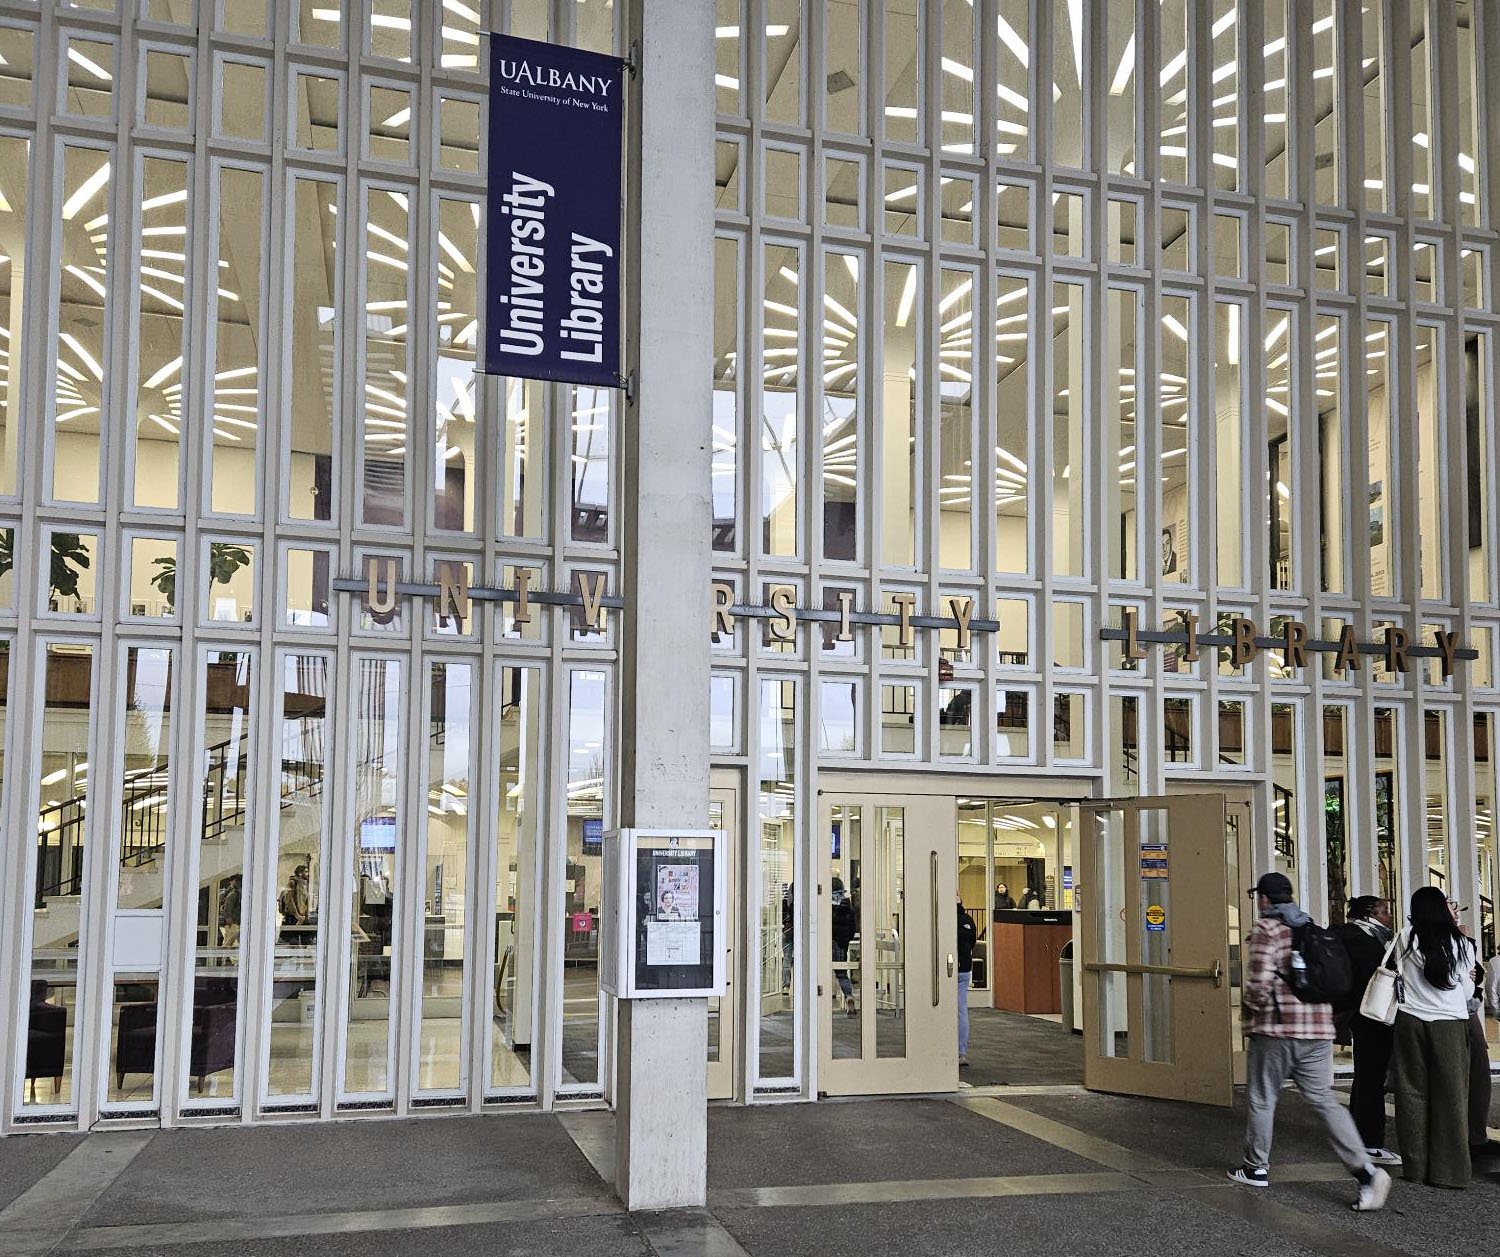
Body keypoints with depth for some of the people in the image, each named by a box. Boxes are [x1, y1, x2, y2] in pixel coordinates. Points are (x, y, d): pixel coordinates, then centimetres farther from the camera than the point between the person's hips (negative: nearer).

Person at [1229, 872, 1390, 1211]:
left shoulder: (1267, 928, -9)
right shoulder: (1313, 928, 14)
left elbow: (1259, 980, -18)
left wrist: (1252, 1007, 0)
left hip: (1275, 1029, -6)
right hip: (1318, 1030, 6)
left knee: (1262, 1098, 10)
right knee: (1323, 1099, 6)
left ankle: (1256, 1168, 21)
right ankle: (1365, 1169, -9)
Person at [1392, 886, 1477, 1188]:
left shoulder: (1406, 938, -1)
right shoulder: (1461, 944, -1)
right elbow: (1467, 991, 6)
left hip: (1411, 1021, 1)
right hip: (1450, 1024, -1)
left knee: (1413, 1093, 7)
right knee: (1450, 1095, 4)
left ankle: (1416, 1166, 12)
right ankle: (1450, 1170, 5)